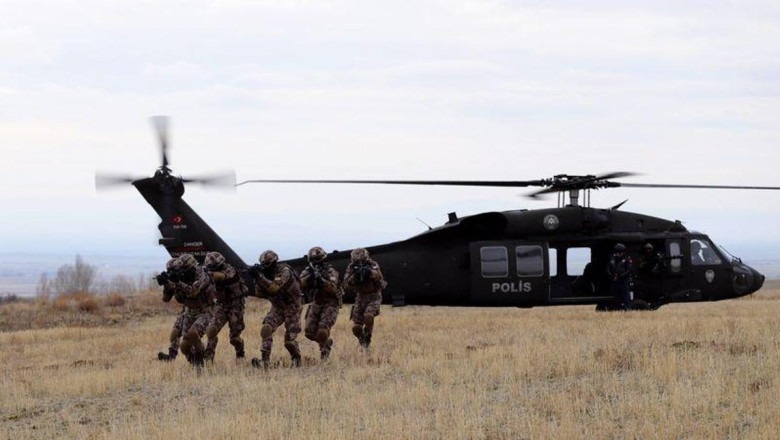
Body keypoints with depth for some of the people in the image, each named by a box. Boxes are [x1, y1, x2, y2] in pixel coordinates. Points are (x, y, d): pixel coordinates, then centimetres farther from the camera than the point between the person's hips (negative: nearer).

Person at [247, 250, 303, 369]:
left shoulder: (284, 271, -25)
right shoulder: (266, 274, -3)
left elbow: (274, 287, -40)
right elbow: (259, 294, -4)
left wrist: (259, 276, -45)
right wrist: (256, 278, -19)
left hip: (291, 308, -6)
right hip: (277, 308, 6)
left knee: (289, 339, -7)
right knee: (266, 328, -19)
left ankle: (296, 359, 23)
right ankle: (265, 360, -22)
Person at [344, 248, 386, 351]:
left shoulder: (372, 265, -16)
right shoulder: (351, 268, -7)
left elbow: (379, 276, -35)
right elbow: (347, 284, -17)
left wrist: (370, 272, -55)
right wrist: (355, 276, -35)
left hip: (374, 296, -4)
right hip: (361, 297, 4)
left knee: (368, 316, -32)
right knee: (356, 328, -4)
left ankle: (367, 337, -10)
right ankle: (363, 342, 23)